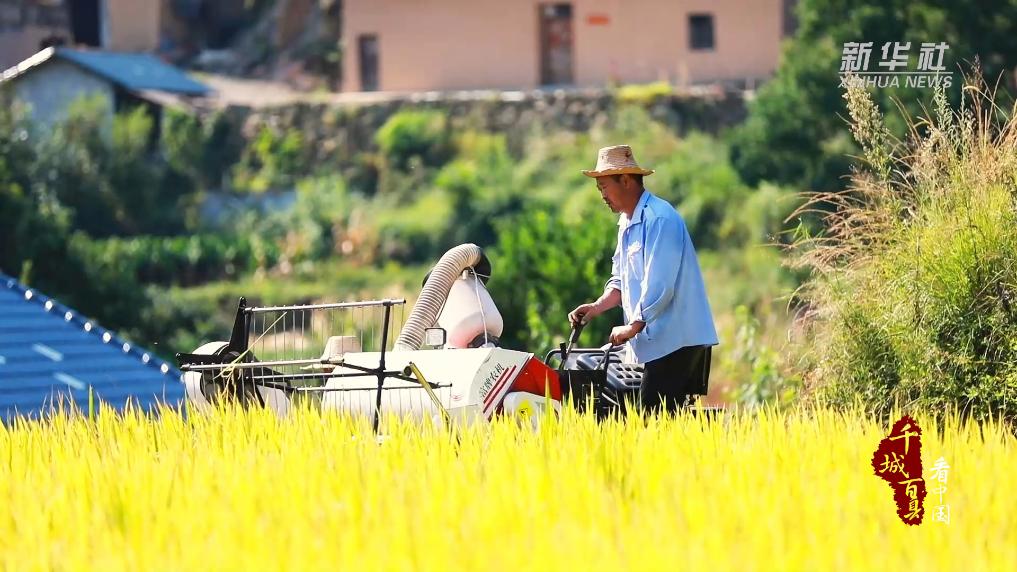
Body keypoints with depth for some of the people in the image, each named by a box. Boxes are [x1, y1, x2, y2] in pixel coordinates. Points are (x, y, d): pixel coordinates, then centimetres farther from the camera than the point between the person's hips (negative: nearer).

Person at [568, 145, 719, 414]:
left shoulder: (659, 218, -14)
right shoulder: (627, 223, 19)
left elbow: (659, 284, -20)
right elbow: (621, 281, 24)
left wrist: (633, 327, -14)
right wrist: (597, 307, 6)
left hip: (676, 339, -10)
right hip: (659, 340, 10)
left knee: (653, 418, -15)